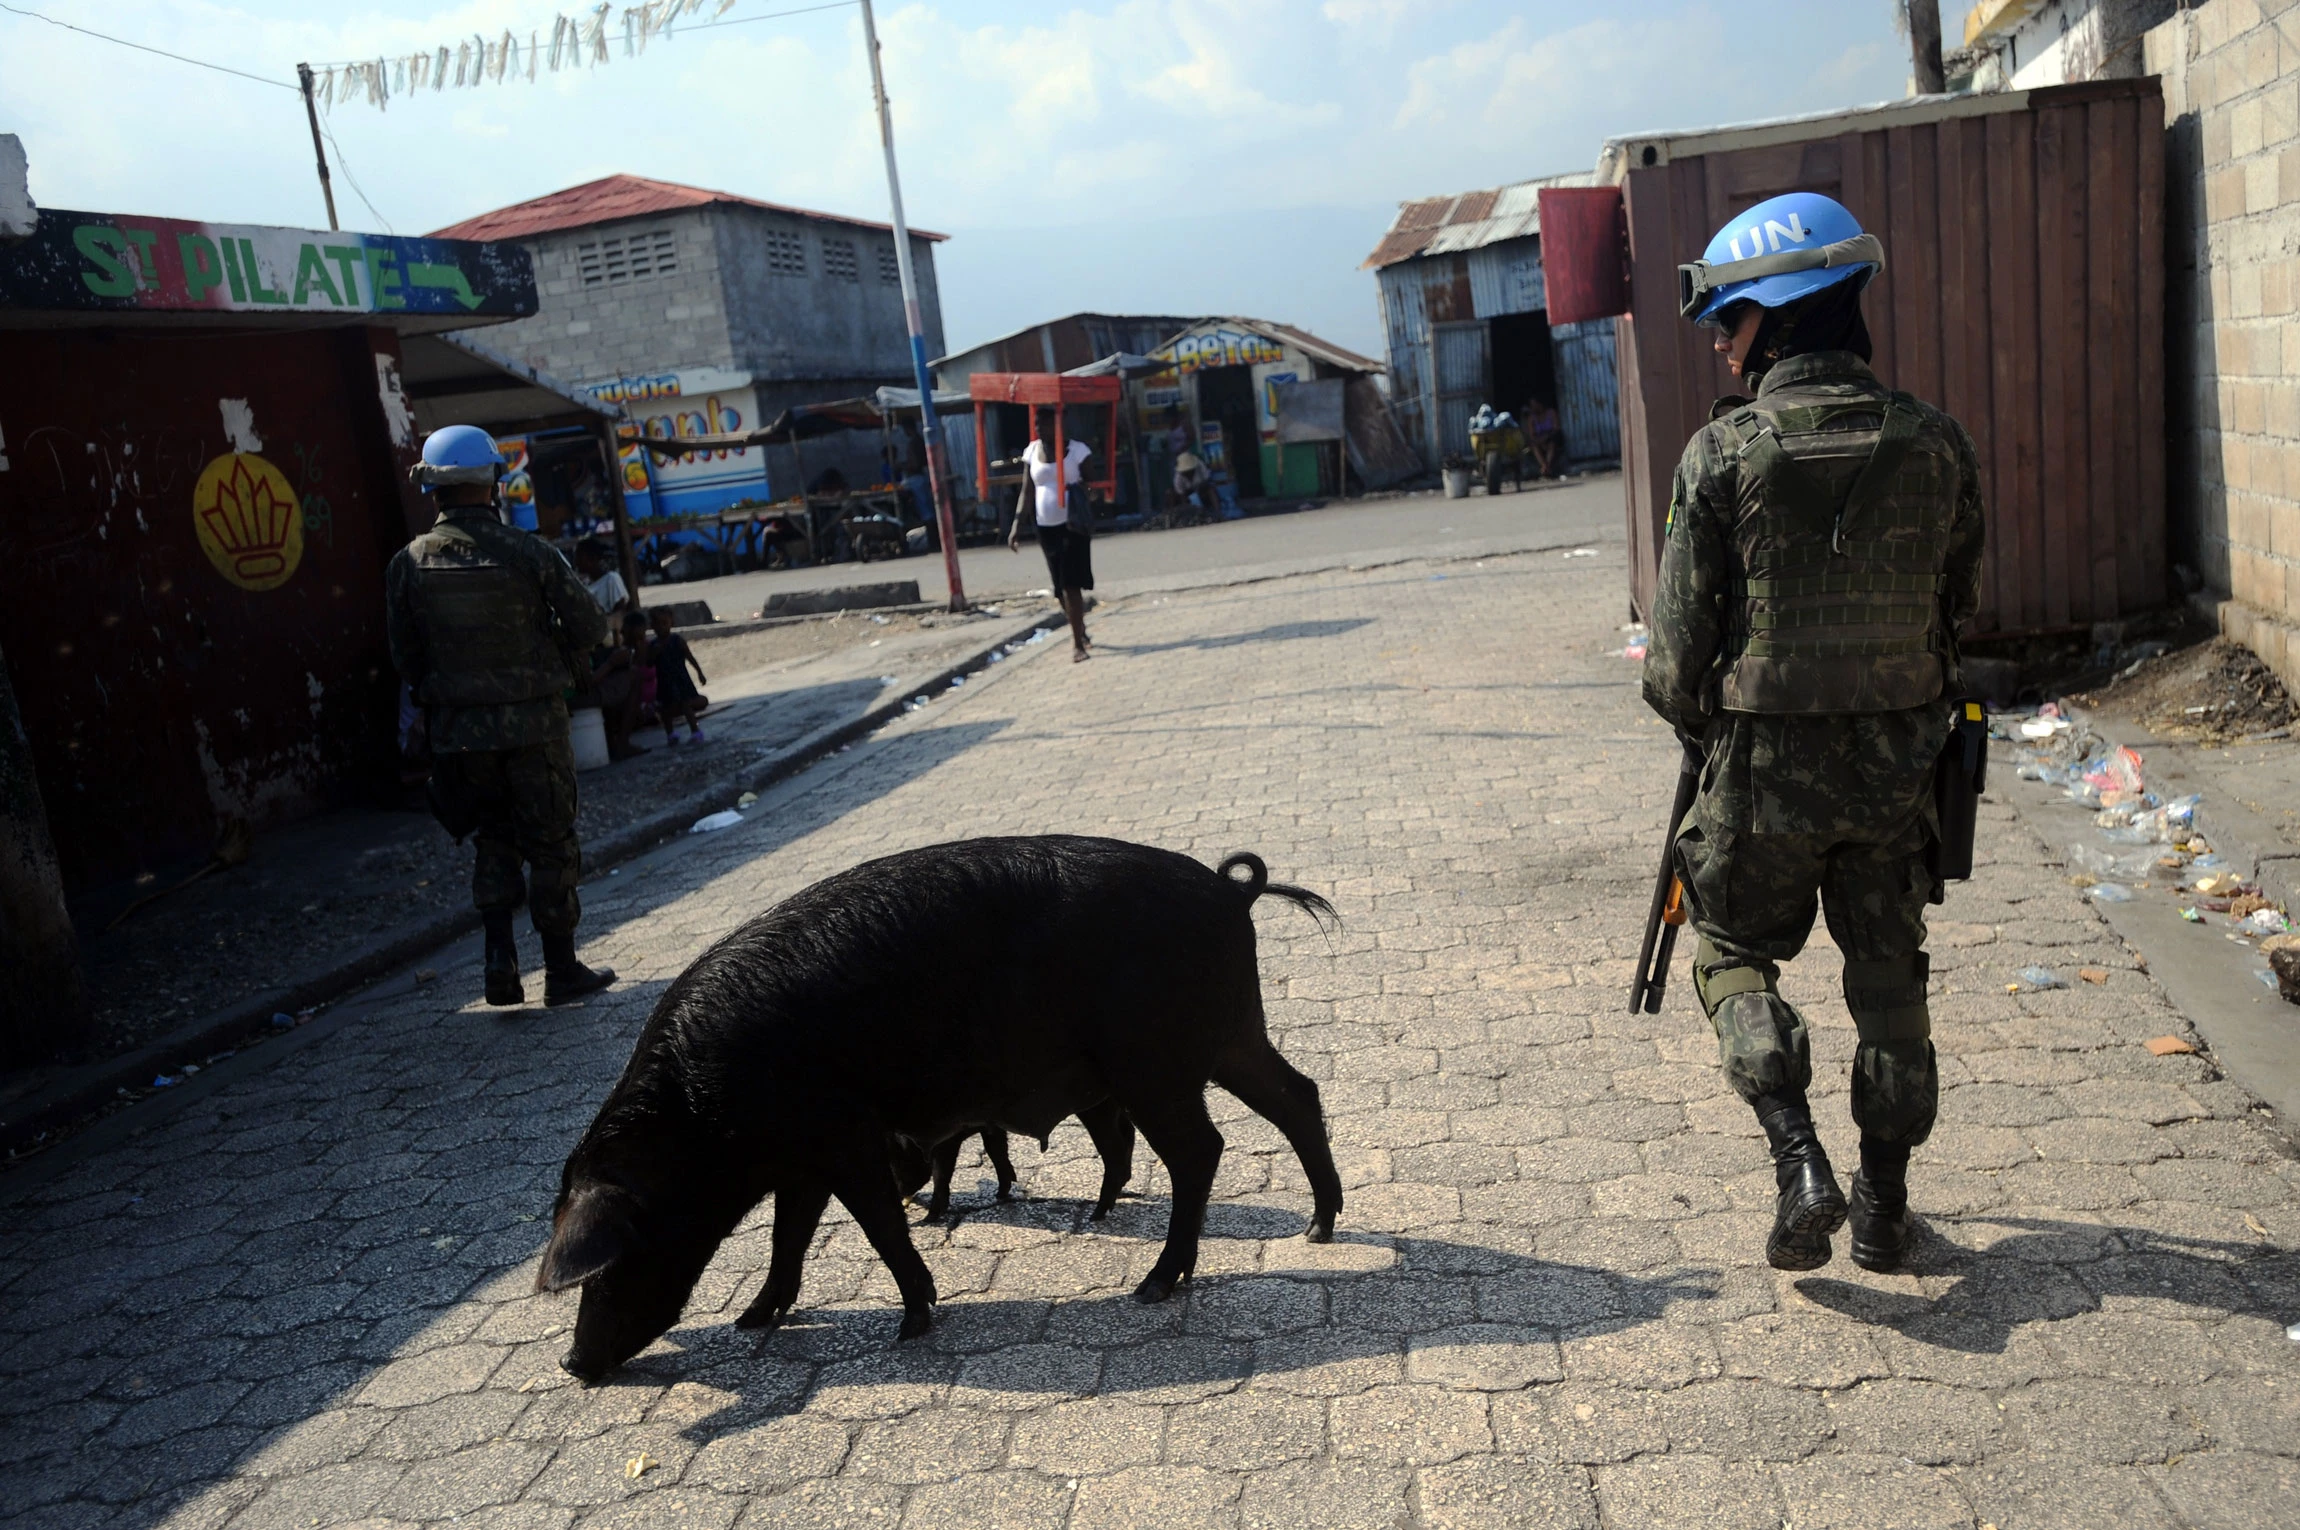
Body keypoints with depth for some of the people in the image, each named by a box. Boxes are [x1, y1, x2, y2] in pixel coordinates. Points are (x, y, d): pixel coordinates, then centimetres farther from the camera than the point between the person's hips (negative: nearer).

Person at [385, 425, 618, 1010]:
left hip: (458, 730, 3)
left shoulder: (408, 563, -3)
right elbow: (590, 625, -8)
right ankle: (561, 970, 16)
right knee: (551, 845, 9)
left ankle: (500, 957, 9)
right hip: (532, 723, -3)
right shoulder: (529, 553, -13)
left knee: (492, 840, 20)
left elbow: (404, 655, 4)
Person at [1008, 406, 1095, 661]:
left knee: (1071, 584, -10)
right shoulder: (1031, 451, 5)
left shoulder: (1076, 449, -7)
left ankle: (1078, 642, -4)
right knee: (1060, 586, 10)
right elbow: (1028, 492, 7)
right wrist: (1017, 525, -1)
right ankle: (1079, 632, 29)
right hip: (1046, 527, 4)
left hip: (1073, 525, -4)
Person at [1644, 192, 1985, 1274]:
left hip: (1764, 764, -3)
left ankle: (1800, 1163, 2)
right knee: (1889, 976, 16)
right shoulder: (1937, 444, -2)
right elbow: (1958, 605, 9)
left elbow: (1679, 639, -10)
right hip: (1898, 760, 3)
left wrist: (1695, 722, 10)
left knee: (1734, 952, 17)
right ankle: (1884, 1204, 26)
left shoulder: (1723, 452, -13)